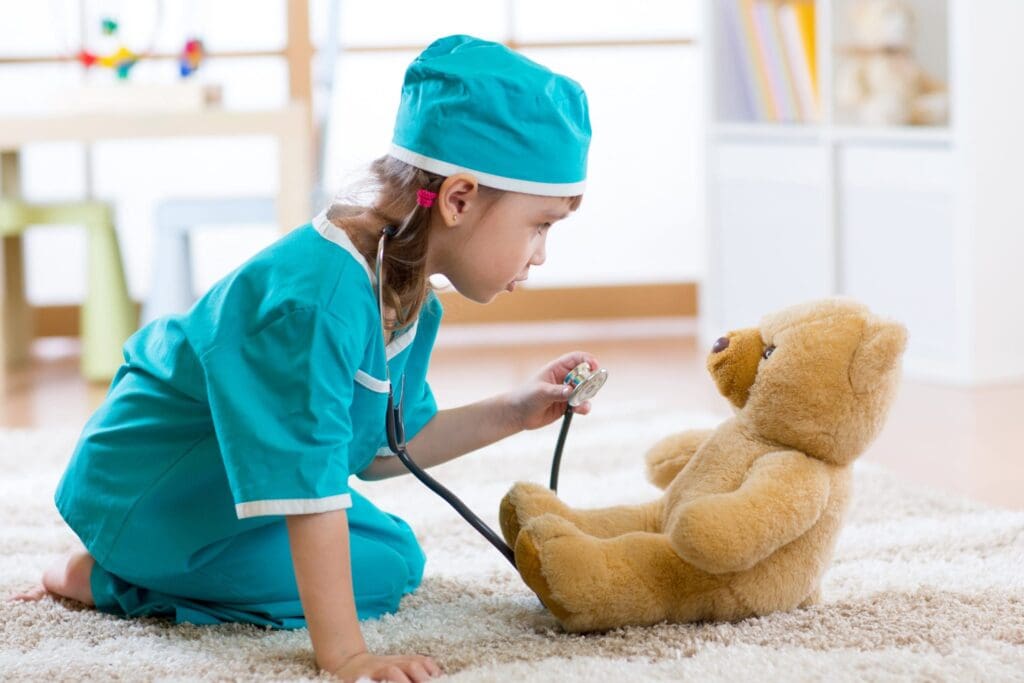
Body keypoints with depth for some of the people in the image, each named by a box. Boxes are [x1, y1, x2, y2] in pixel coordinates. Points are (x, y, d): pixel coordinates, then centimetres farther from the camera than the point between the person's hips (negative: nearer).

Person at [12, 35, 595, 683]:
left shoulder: (409, 301, -4)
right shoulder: (319, 296, -36)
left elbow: (382, 448, 7)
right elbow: (310, 481, -39)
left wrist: (512, 412, 2)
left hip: (222, 478, 10)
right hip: (147, 498, -10)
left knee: (395, 549, 20)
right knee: (385, 569, -14)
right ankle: (103, 579, -5)